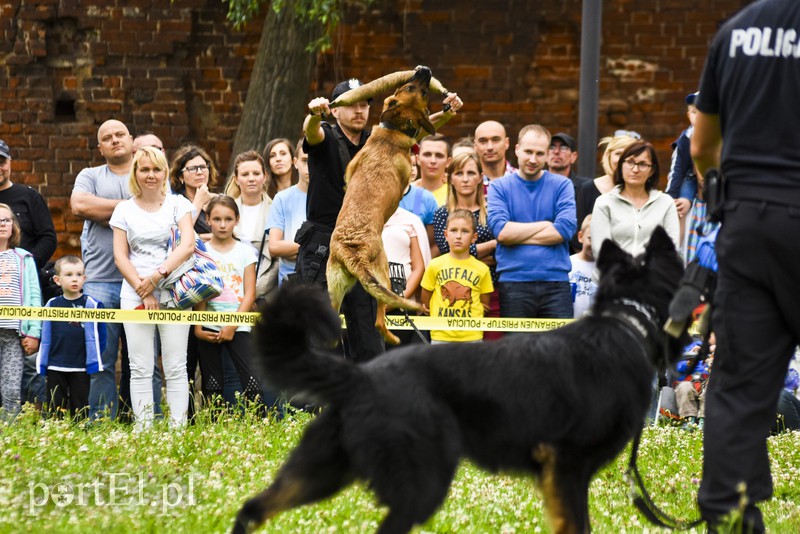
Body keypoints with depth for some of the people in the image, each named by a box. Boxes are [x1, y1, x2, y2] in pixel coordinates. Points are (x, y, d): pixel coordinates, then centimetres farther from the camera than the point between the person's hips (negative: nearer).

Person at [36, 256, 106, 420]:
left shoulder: (90, 304, -3)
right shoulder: (52, 305, 5)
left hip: (80, 367, -2)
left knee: (80, 406, 5)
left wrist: (94, 363, -4)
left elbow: (94, 337, -1)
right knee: (55, 406, 6)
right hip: (55, 367, 2)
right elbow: (46, 338, 10)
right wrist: (42, 364, 8)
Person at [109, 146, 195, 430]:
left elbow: (188, 244, -5)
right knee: (140, 368, -3)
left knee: (175, 368, -4)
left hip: (173, 291, -1)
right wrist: (142, 289, -8)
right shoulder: (124, 209, 10)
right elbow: (120, 255, 4)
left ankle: (179, 429, -4)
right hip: (134, 293, 1)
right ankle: (142, 431, -3)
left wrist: (158, 275, -14)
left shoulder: (178, 204, 7)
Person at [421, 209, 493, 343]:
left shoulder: (481, 269, 1)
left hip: (471, 337, 0)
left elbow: (485, 304, 10)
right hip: (441, 336, 0)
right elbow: (425, 299, 10)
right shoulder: (435, 265, 2)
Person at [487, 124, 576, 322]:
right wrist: (544, 224, -5)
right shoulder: (499, 187, 7)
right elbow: (500, 230, -9)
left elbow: (565, 230, -7)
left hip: (555, 283, 0)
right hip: (513, 282, 0)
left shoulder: (561, 185, 7)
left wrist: (517, 235, -6)